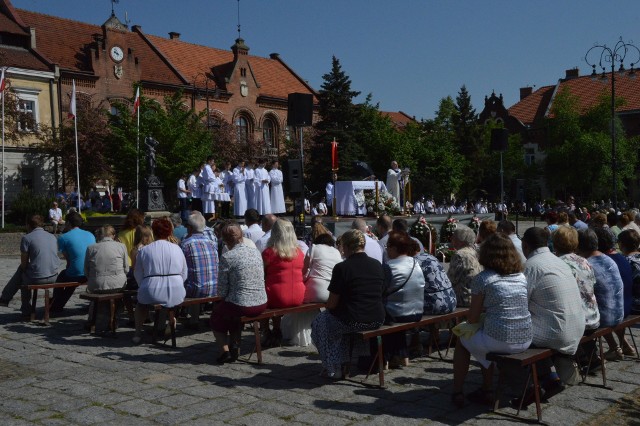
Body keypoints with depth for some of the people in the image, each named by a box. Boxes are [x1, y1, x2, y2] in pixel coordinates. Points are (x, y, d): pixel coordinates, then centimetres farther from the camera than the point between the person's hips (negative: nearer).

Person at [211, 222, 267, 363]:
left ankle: (225, 350, 13)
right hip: (261, 305, 6)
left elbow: (222, 291, -10)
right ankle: (235, 346, 28)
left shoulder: (227, 257, -13)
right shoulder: (256, 253, 5)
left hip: (242, 306, -6)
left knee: (215, 317, 25)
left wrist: (223, 296, 13)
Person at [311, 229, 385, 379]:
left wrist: (327, 307, 14)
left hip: (354, 322, -7)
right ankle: (344, 363, 38)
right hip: (377, 321, 7)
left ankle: (332, 368, 20)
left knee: (319, 323, 19)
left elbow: (332, 304, -11)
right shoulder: (377, 265, 6)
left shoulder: (342, 268, -13)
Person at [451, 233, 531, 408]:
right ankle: (486, 391, 35)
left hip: (500, 341, -6)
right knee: (485, 339, 34)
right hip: (525, 340, 6)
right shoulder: (522, 276, 10)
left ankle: (457, 392, 22)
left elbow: (472, 318, -5)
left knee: (462, 340, 23)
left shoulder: (483, 278, -7)